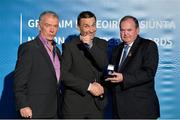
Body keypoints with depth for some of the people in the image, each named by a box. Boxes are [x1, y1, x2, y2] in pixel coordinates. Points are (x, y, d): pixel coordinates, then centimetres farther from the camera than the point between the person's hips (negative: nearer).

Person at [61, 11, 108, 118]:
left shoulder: (102, 44, 8)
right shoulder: (69, 46, -3)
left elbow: (104, 65, -8)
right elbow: (63, 74, -10)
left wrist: (90, 45, -18)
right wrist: (88, 86, -13)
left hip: (97, 102, 3)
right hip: (75, 104, -3)